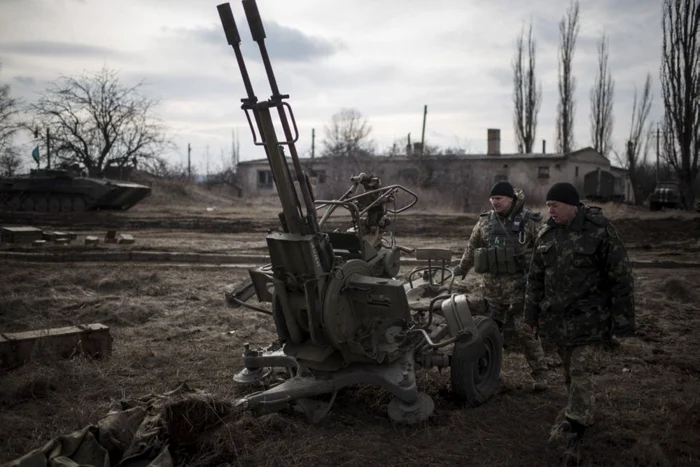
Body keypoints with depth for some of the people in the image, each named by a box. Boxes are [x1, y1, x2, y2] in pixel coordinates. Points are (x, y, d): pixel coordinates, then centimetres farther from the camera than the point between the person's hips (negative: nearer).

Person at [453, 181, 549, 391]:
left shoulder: (529, 221, -6)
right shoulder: (485, 221, 7)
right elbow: (472, 246, 21)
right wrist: (462, 267, 30)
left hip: (519, 284, -4)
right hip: (492, 285, 5)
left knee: (526, 330, -3)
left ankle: (539, 374, 8)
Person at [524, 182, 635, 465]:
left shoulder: (600, 230, -15)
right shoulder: (547, 233, 3)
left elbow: (621, 279, -12)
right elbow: (535, 277, 11)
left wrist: (621, 323, -12)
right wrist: (532, 315, 13)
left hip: (589, 319, -5)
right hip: (557, 318, 5)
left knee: (580, 373, -6)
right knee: (570, 372, 17)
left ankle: (576, 433, 3)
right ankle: (578, 411, 37)